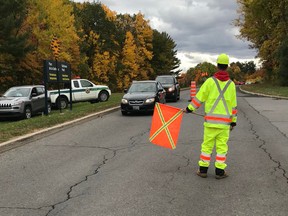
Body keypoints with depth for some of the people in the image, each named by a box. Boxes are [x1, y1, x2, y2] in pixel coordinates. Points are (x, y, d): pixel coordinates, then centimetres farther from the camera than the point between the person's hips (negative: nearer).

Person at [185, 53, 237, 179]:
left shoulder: (210, 81, -4)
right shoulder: (231, 84, 3)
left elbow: (199, 98, -2)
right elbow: (233, 105, 6)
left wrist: (189, 109, 9)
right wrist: (233, 121, 13)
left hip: (210, 120, -1)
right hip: (225, 121, 1)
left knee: (207, 145, 7)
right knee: (222, 146, 6)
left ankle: (203, 170, 13)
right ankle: (220, 171, 10)